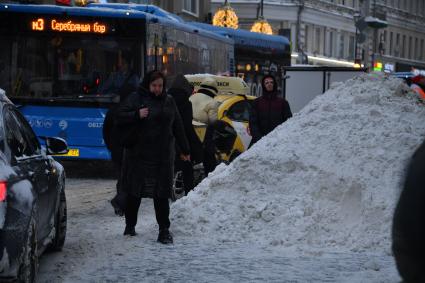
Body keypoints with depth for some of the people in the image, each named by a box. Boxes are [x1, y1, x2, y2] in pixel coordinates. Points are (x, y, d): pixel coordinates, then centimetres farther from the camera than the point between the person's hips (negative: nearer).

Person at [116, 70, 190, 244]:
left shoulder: (168, 101, 12)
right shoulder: (136, 98, 0)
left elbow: (178, 127, 18)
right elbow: (120, 117, -5)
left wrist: (184, 150, 21)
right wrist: (137, 115, -21)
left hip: (163, 155, 2)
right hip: (139, 155, -2)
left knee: (162, 194, -2)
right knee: (134, 192, 6)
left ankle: (164, 230, -1)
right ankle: (130, 226, 21)